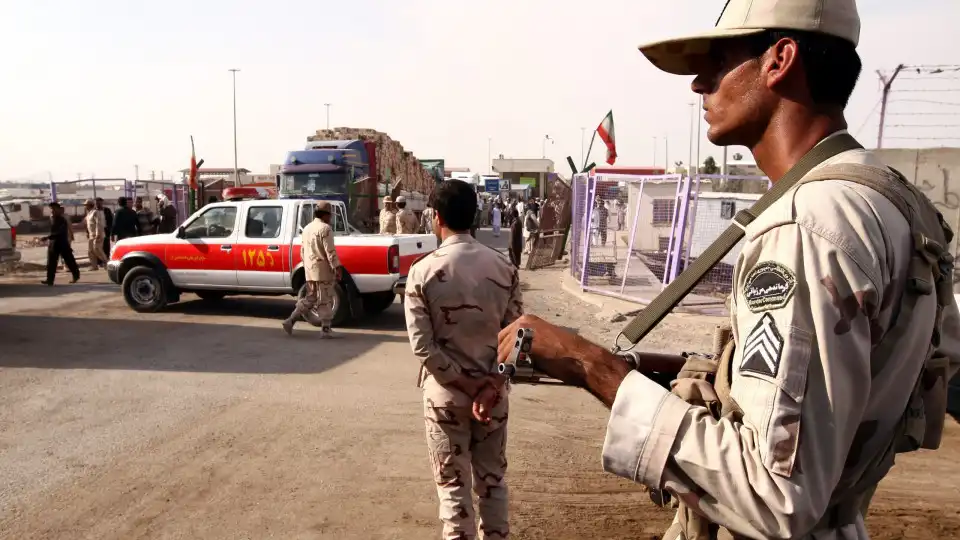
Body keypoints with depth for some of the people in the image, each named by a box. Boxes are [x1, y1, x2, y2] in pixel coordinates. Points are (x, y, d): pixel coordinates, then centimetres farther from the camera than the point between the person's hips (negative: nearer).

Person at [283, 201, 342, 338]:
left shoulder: (306, 228, 14)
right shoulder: (325, 228, -13)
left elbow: (303, 251, 18)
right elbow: (330, 251, -18)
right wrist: (337, 268, -16)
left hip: (310, 270, 8)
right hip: (323, 269, -8)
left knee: (309, 298, 16)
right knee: (325, 300, -1)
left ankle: (290, 321, 8)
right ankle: (326, 329, 4)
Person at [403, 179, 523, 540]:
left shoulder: (423, 271, -13)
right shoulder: (502, 267, -3)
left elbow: (423, 346, -16)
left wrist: (466, 383, -10)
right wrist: (489, 380, 1)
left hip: (446, 393, -3)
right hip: (493, 391, 3)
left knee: (453, 487, 9)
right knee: (492, 482, 17)